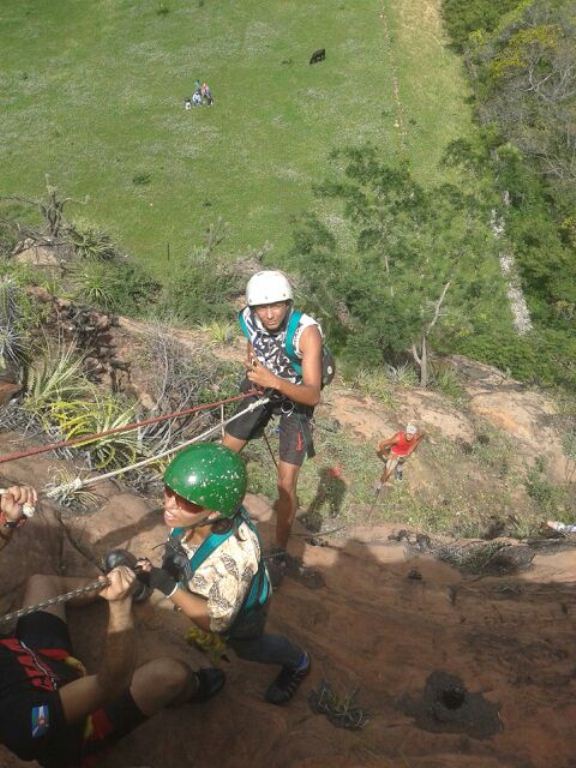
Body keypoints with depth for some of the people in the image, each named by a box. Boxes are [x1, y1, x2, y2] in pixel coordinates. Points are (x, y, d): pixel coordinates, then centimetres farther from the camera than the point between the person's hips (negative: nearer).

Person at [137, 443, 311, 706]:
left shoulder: (235, 554, -50)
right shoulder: (191, 513, -33)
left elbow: (217, 622, -34)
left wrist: (167, 586, -41)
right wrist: (170, 564, -21)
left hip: (238, 611, -4)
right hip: (208, 592, 5)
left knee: (248, 647, 27)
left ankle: (298, 662, 54)